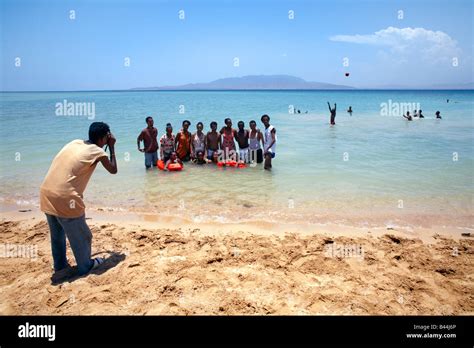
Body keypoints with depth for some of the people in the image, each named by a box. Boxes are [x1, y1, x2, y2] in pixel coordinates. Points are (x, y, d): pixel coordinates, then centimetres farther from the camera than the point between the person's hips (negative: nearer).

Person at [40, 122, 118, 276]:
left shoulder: (74, 143, 14)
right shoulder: (97, 151, -4)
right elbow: (113, 170, 10)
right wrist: (112, 147, 14)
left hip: (46, 194, 7)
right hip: (65, 198, -7)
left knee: (57, 234, 26)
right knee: (81, 236, 14)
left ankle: (60, 264, 41)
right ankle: (85, 266, 29)